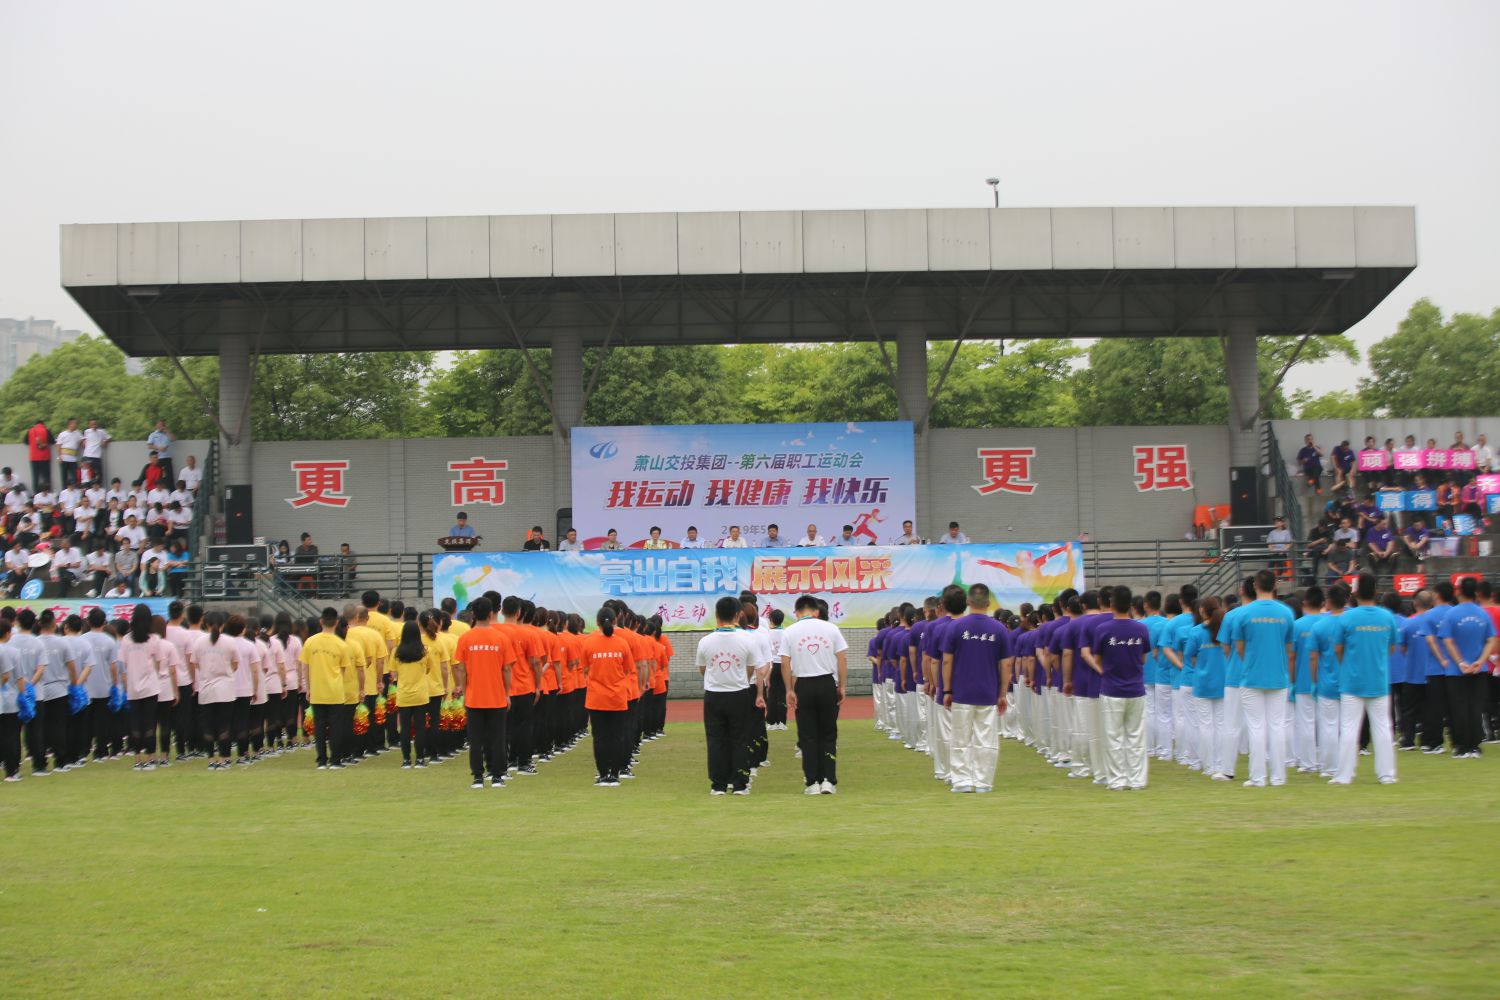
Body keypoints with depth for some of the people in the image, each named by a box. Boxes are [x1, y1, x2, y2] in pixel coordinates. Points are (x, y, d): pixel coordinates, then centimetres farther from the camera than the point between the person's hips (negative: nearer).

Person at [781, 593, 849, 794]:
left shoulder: (790, 632, -1)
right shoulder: (830, 628, 0)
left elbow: (785, 664, -4)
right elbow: (842, 659, -1)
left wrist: (789, 690, 2)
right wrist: (842, 687, 6)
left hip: (803, 687, 0)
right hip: (827, 684, 0)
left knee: (808, 737, 6)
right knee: (828, 735, 9)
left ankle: (812, 782, 6)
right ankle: (828, 780, 1)